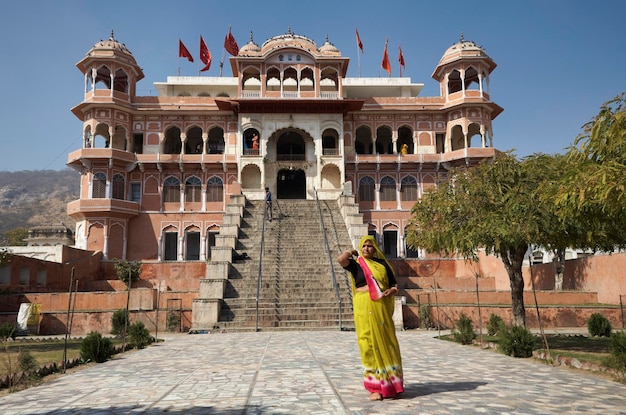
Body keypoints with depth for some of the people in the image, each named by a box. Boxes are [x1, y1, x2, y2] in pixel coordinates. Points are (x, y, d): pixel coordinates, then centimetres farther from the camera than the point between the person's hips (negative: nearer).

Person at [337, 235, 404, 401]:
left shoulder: (382, 263, 14)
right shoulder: (356, 264, 7)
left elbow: (395, 284, 16)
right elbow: (340, 259, -12)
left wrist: (392, 291, -7)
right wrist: (351, 252, 7)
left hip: (382, 307, 2)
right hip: (364, 307, -2)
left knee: (386, 342, 5)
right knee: (369, 343, -3)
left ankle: (390, 383, 17)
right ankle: (376, 386, 3)